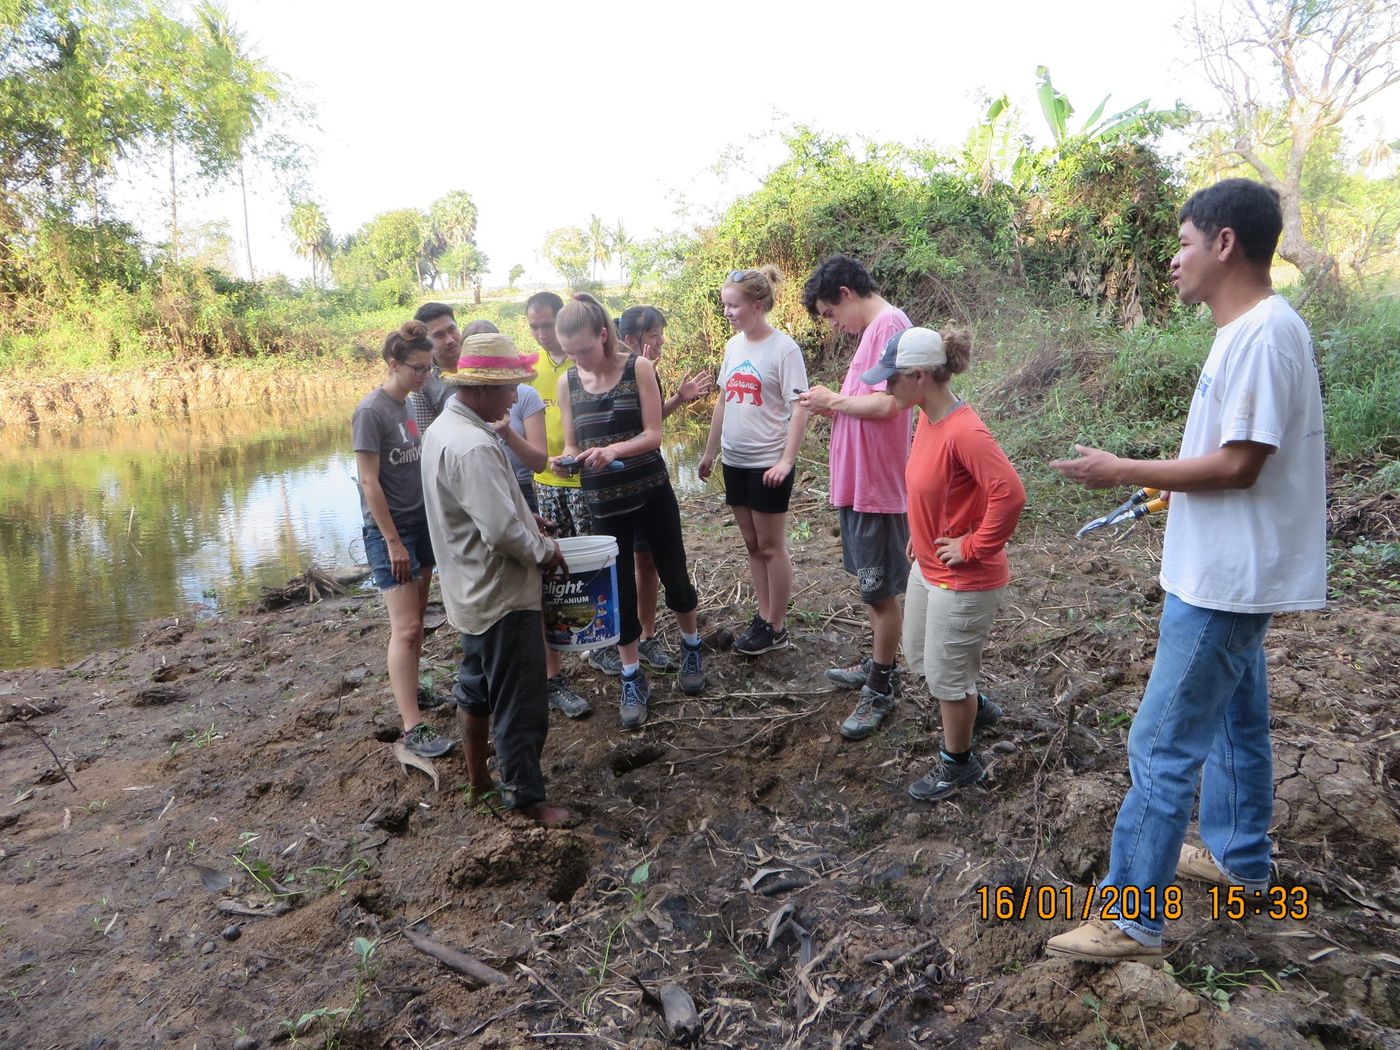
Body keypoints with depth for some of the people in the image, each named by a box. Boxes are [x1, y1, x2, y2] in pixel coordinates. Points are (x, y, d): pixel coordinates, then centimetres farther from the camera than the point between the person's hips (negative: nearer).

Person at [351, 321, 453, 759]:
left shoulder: (408, 405, 8)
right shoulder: (371, 411, -14)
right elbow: (369, 483, -16)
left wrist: (432, 522, 13)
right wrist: (393, 542, -17)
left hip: (421, 523, 8)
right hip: (389, 530, -7)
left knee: (415, 619, 13)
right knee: (405, 629, -8)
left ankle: (410, 689, 26)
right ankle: (413, 727, -5)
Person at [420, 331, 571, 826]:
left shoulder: (443, 428, 6)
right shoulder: (473, 446, -27)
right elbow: (502, 530, -30)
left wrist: (527, 519, 10)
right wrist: (545, 552, -13)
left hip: (471, 590, 11)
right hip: (502, 594, -11)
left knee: (477, 686, 24)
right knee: (520, 706, 4)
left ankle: (479, 776, 40)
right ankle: (525, 797, 19)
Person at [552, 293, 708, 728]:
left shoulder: (639, 368, -9)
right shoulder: (567, 383, -1)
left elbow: (653, 435, -11)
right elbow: (571, 445, 4)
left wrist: (614, 450, -29)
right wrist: (566, 460, -19)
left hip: (652, 493, -2)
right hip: (604, 502, 2)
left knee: (674, 577, 11)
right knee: (619, 590, 6)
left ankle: (691, 648, 37)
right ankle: (632, 680, 19)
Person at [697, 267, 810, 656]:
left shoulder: (783, 348, -14)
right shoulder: (733, 345, 8)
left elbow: (799, 409, -17)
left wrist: (786, 461, -24)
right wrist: (710, 452, 17)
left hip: (769, 464, -7)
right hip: (736, 462, 7)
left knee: (771, 546, 3)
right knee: (752, 544, 14)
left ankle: (777, 628, 15)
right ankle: (764, 617, 26)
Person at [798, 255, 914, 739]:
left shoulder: (889, 325, -17)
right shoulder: (873, 329, 14)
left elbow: (886, 404, -26)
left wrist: (833, 400, -12)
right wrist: (834, 406, 2)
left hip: (877, 486, -10)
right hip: (858, 483, 10)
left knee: (880, 591, 3)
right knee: (871, 586, 21)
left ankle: (881, 689, 16)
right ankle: (878, 665, 37)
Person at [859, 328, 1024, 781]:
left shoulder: (963, 431, -28)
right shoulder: (927, 418, 0)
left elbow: (1010, 494, -34)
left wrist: (973, 547, -24)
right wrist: (921, 533, 12)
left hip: (964, 579, -9)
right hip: (927, 566, 9)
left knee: (945, 674, 7)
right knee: (919, 657, 24)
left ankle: (959, 764, 30)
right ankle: (975, 709, 49)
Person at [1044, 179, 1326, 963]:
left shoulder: (1264, 334, -20)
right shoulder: (1251, 331, 10)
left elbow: (1239, 465, -23)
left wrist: (1124, 472, -17)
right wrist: (1157, 479, 12)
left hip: (1224, 582, -11)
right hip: (1230, 574, 11)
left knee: (1162, 746, -6)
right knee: (1236, 721, 23)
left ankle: (1132, 919, 4)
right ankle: (1242, 858, 42)